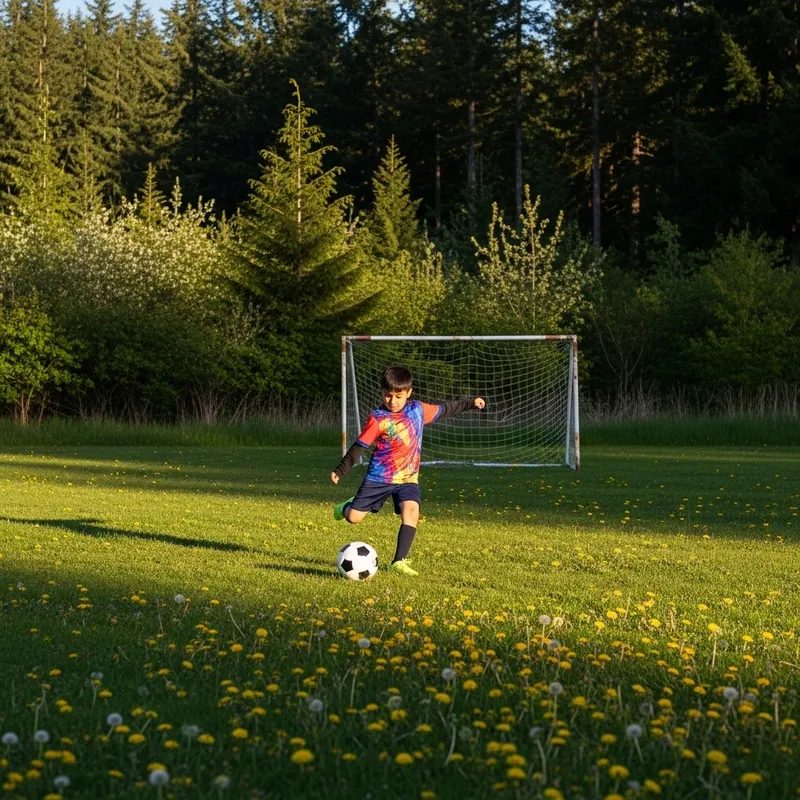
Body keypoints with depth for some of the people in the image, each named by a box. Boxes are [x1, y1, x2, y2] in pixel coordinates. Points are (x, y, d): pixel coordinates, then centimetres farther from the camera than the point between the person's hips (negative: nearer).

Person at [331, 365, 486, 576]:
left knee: (411, 510, -23)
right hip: (379, 477, -2)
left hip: (408, 478, 2)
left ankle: (399, 561, -19)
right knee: (353, 517, -2)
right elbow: (359, 447, -8)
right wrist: (340, 470, -12)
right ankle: (347, 508, 37)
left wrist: (470, 402, 21)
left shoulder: (418, 409, 0)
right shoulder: (378, 419, -12)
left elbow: (444, 410, 17)